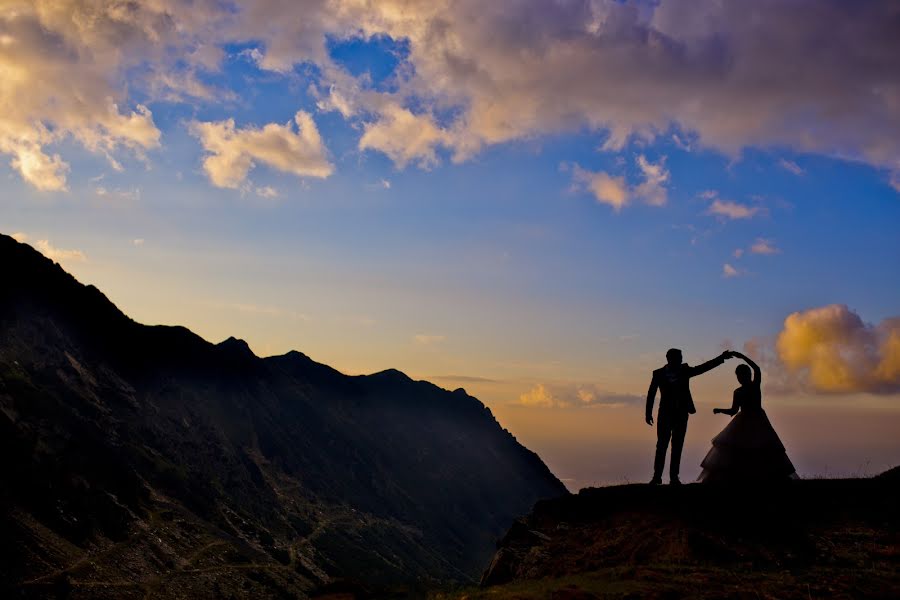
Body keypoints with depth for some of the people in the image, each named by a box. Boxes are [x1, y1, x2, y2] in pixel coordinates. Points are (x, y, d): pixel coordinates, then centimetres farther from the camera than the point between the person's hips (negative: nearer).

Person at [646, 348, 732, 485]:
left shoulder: (684, 371, 4)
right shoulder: (659, 374, -1)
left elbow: (704, 367, 1)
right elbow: (651, 393, 1)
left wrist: (721, 357, -7)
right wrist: (648, 413, -2)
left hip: (681, 414, 2)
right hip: (665, 414, -2)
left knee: (677, 446, 3)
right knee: (661, 445, -3)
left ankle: (674, 477, 5)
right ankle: (657, 475, 2)